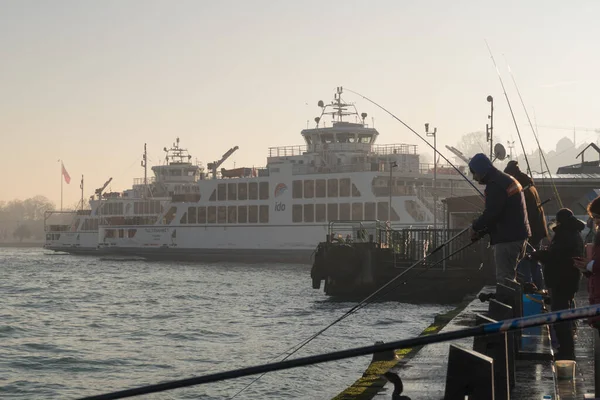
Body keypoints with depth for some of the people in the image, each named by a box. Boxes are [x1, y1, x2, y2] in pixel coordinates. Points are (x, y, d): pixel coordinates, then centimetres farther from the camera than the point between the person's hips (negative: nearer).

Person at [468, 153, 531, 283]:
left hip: (507, 238, -11)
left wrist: (476, 227, -6)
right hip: (518, 235, 11)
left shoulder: (495, 185, -15)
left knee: (503, 279, -10)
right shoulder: (508, 179, 20)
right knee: (509, 277, 17)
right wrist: (482, 231, 15)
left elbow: (491, 213, -23)